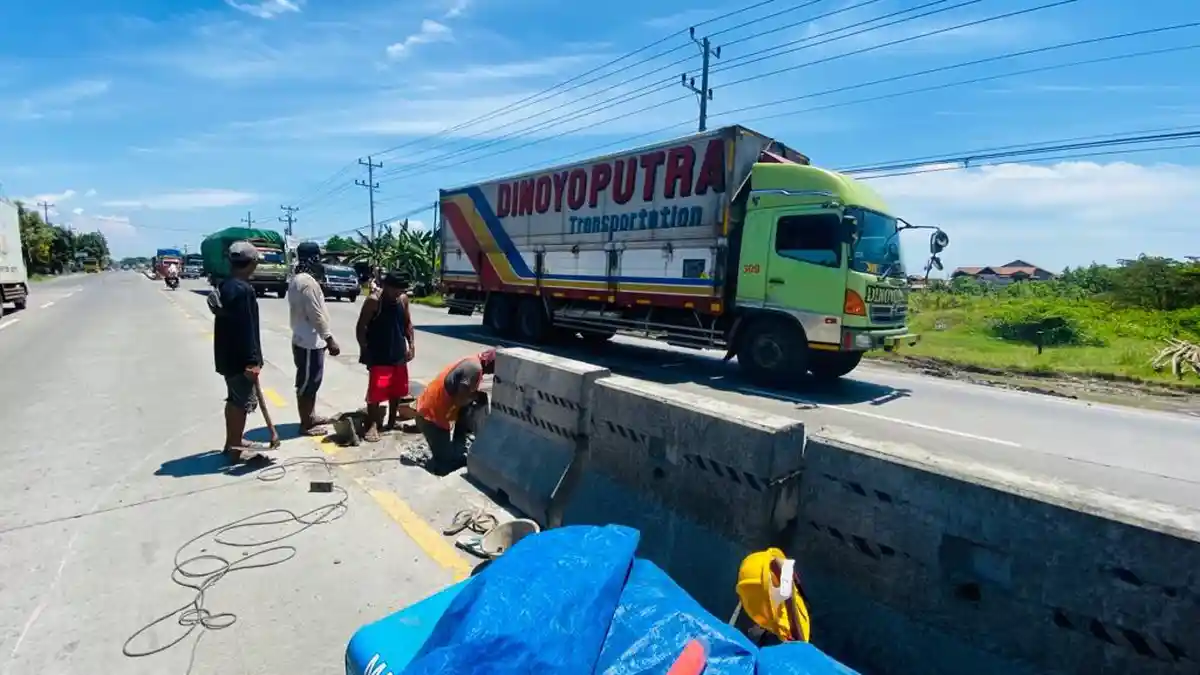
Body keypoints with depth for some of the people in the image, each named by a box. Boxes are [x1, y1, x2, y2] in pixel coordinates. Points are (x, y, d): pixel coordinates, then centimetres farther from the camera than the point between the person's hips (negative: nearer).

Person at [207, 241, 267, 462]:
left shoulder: (225, 286, 10)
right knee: (243, 402, 1)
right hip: (239, 358, -10)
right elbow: (246, 328, -23)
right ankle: (236, 448, 10)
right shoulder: (242, 289, -21)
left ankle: (234, 442, 32)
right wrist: (251, 361, -21)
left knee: (235, 400, 20)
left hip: (228, 355, 10)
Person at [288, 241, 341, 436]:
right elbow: (316, 315, -23)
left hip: (304, 339, 11)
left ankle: (310, 416, 31)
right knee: (307, 383, 0)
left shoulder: (298, 279, 13)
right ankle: (306, 424, 10)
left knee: (311, 381, 19)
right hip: (310, 342, -11)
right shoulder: (307, 282, -21)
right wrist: (330, 339, -20)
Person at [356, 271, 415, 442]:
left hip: (398, 353, 6)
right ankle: (372, 425, 7)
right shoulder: (373, 301, -14)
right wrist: (365, 352, -14)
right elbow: (361, 328, -11)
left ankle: (391, 422, 28)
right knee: (376, 390, -7)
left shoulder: (403, 299, 2)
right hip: (378, 356, -6)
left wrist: (411, 344, 5)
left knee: (397, 390, 13)